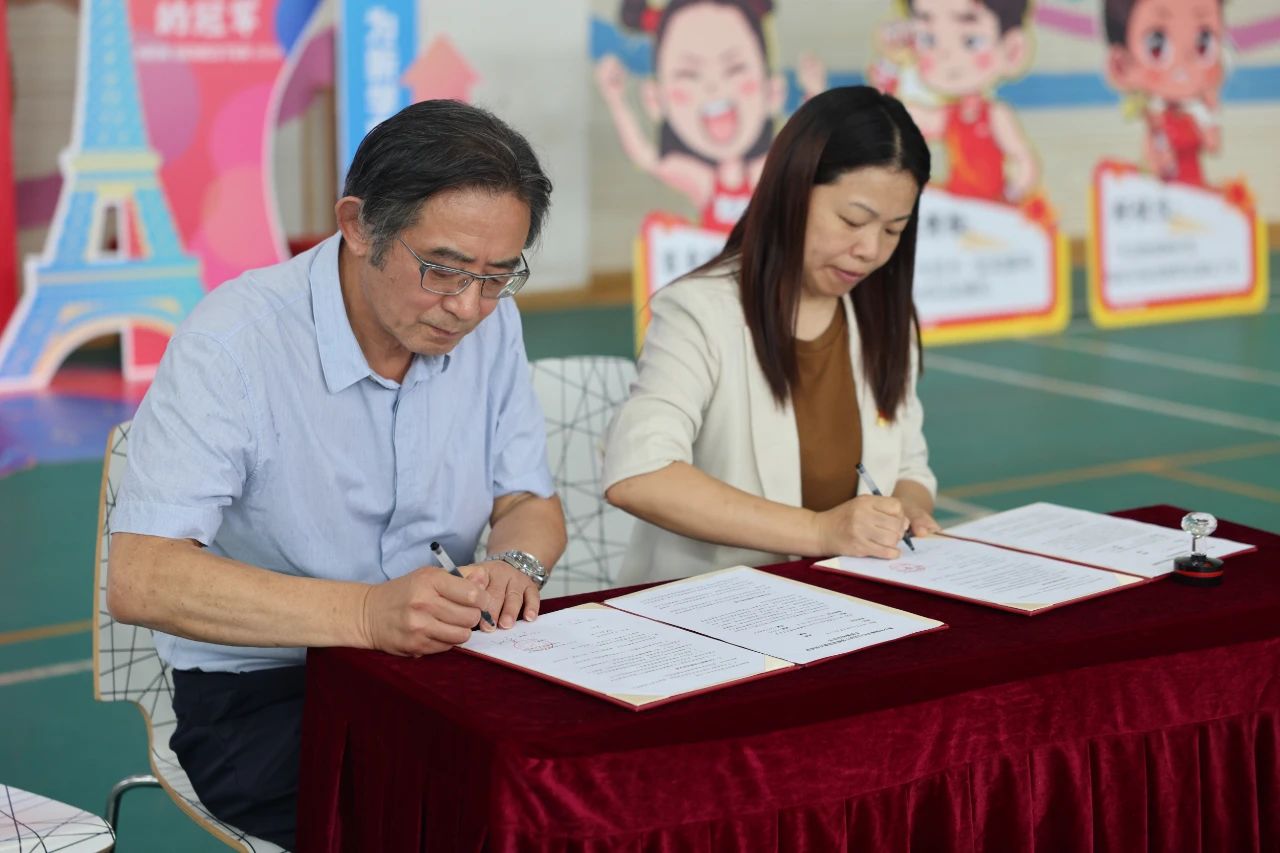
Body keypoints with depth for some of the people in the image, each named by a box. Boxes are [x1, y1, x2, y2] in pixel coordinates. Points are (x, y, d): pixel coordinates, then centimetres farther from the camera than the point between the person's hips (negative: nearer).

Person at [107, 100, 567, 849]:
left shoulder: (489, 323, -1)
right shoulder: (236, 339, -19)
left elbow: (530, 504, 10)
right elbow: (140, 577, -28)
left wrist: (517, 563, -15)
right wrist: (364, 612, -39)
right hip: (261, 697, -5)